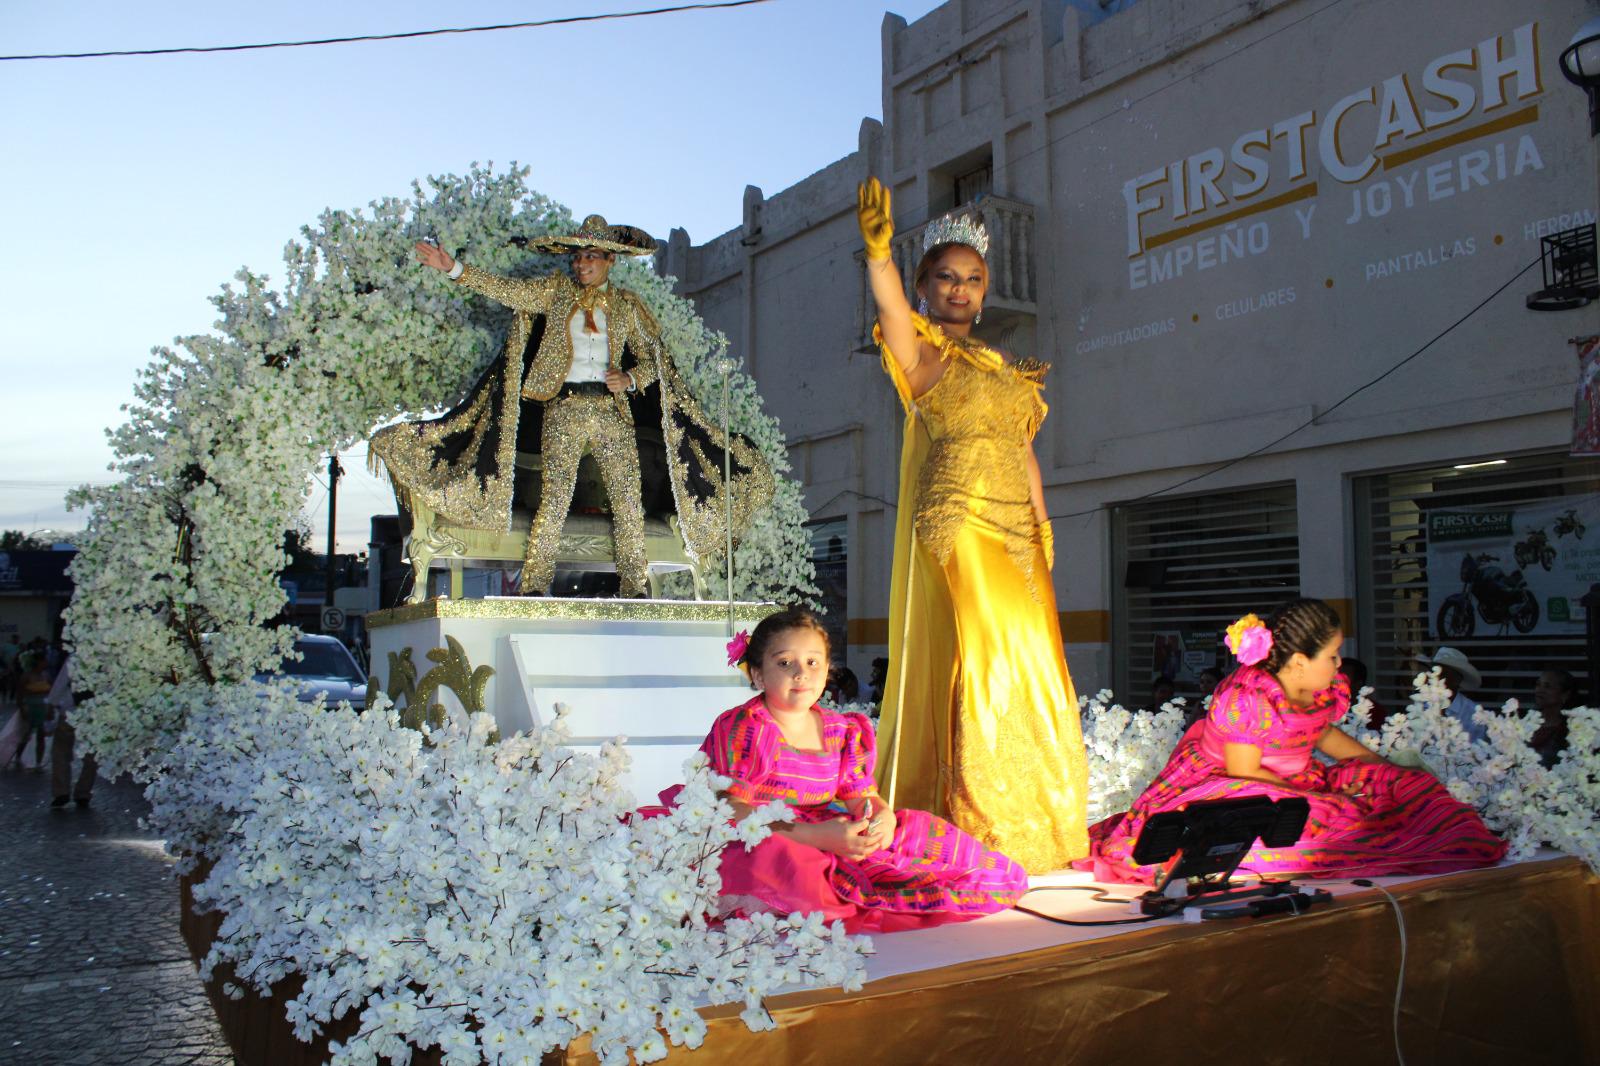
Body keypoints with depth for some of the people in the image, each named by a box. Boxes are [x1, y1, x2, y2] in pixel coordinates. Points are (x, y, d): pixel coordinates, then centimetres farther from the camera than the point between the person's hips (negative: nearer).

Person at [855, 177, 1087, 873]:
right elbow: (891, 309, -20)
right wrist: (879, 252, -39)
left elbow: (1022, 452, 20)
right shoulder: (922, 355, 1)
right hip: (958, 529, -7)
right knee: (980, 668, -12)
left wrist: (1043, 526, 10)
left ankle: (1029, 830, 19)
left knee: (1027, 675, 8)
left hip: (1015, 534, 7)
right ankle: (974, 830, -6)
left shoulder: (999, 367, 22)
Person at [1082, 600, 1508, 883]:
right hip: (1218, 784, -8)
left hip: (1297, 783, 8)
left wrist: (1389, 768, 12)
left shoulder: (1323, 690, -3)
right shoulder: (1247, 699, -29)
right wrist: (1316, 799, -22)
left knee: (1403, 787, 0)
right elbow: (1244, 773, -24)